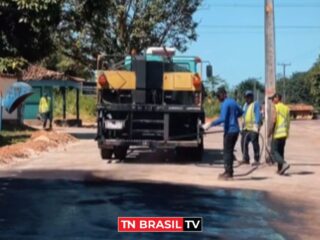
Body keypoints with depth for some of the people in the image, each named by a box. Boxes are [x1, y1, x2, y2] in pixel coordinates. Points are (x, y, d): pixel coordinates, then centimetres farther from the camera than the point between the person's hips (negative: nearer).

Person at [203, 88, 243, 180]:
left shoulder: (225, 104, -14)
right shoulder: (233, 102, 12)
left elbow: (222, 119, -23)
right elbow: (240, 112, 26)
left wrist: (211, 124, -20)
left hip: (229, 130, -9)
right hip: (236, 130, 9)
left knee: (227, 152, -3)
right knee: (230, 151, 15)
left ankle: (228, 173, -2)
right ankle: (229, 171, 21)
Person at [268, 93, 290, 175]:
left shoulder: (276, 108, -8)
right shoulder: (286, 108, 14)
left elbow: (274, 121, -16)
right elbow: (288, 122, 14)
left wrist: (270, 132, -9)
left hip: (277, 133, -7)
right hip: (284, 133, 7)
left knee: (274, 152, -5)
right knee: (281, 152, 14)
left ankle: (284, 163, -24)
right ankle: (280, 169, 13)